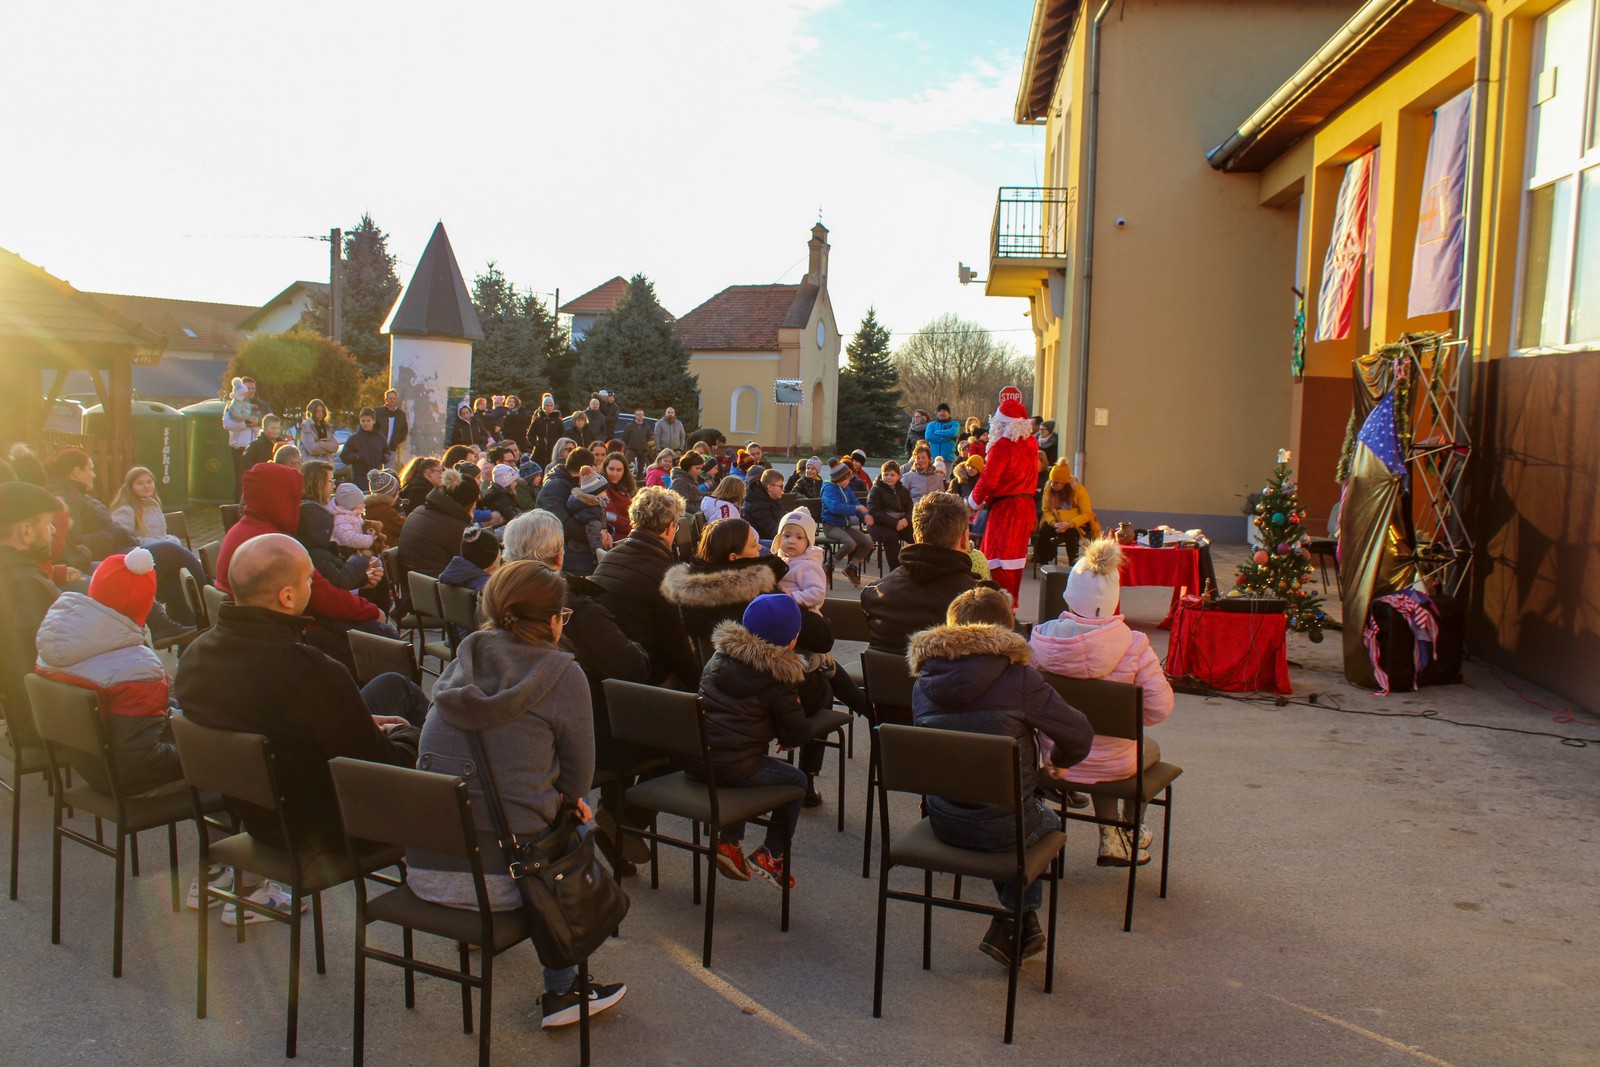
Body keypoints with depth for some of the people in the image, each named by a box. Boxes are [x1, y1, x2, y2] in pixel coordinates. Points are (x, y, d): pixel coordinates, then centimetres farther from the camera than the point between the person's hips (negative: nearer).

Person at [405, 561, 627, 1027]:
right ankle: (561, 992, 26)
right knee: (579, 831, 20)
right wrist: (565, 803, 21)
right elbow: (578, 780, 0)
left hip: (422, 868, 6)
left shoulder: (461, 663, 9)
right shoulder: (562, 674, -7)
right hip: (497, 876, -6)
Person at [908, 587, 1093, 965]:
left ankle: (1018, 922, 34)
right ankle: (1017, 919, 25)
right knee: (1048, 820, 31)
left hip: (943, 824, 4)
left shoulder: (923, 683, -3)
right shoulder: (1019, 679, -15)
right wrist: (1059, 761, 15)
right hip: (1003, 829, -4)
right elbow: (1080, 736, -8)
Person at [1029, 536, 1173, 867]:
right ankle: (1131, 834, 53)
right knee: (1151, 749, 34)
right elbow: (1161, 707, -17)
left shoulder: (1041, 638, -16)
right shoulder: (1133, 645, -22)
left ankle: (1110, 838, 40)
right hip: (1112, 765, -2)